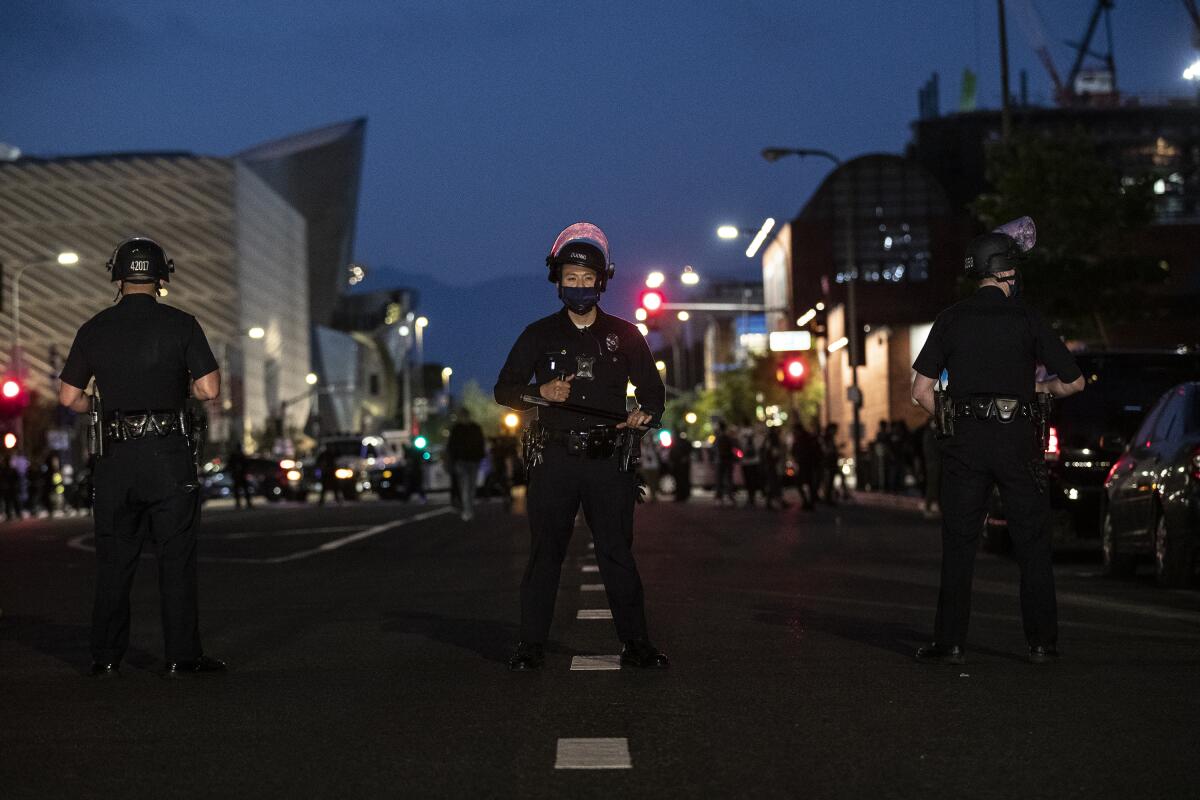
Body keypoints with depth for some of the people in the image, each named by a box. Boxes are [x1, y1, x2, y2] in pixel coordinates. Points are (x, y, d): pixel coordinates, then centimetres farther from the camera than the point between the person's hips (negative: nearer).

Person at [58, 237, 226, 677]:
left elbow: (69, 397, 6)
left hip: (116, 455, 3)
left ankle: (106, 657, 13)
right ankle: (182, 656, 2)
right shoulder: (180, 325, -3)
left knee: (114, 560, 10)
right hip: (169, 456, -3)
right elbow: (209, 389, -8)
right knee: (177, 558, 2)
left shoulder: (94, 329, 5)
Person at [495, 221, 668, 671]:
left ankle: (635, 643, 6)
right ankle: (531, 645, 8)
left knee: (617, 552, 1)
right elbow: (504, 389, 9)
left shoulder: (624, 335, 11)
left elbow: (653, 390, 14)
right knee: (546, 552, 2)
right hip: (554, 460, 0)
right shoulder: (540, 335, 9)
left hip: (608, 460, 0)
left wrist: (646, 413, -9)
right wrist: (542, 392, -11)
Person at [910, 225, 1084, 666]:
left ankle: (950, 642, 3)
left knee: (958, 544, 5)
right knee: (1033, 545, 7)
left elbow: (921, 391, 2)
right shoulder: (1027, 318, 0)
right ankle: (1041, 642, 9)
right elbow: (1073, 382, 3)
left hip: (964, 442, 1)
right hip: (1017, 439, -1)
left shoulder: (951, 319, 5)